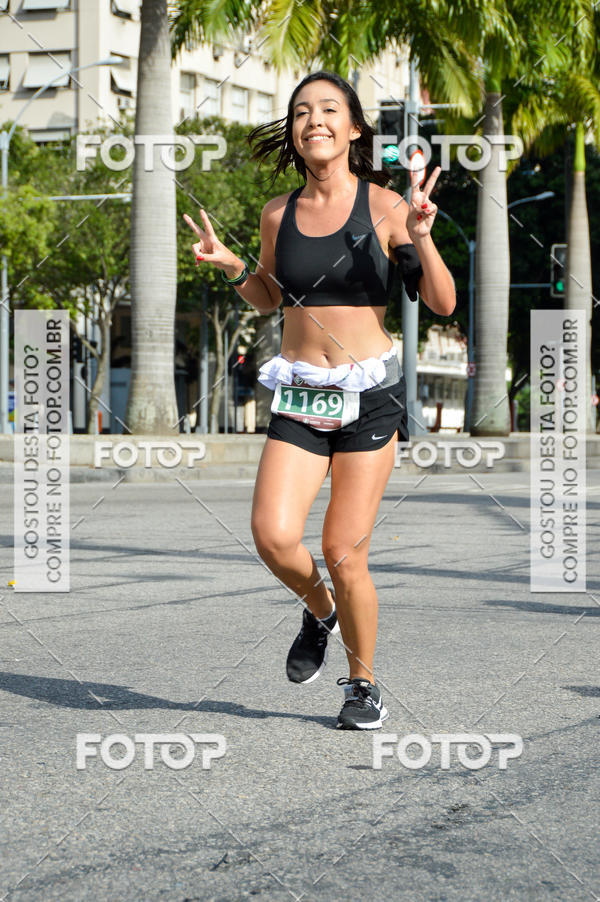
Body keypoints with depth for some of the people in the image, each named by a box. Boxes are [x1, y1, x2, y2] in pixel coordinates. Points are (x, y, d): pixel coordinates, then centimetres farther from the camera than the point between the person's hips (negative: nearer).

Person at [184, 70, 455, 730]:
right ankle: (320, 611, 20)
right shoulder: (278, 214, 6)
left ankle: (363, 684, 20)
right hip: (299, 394, 3)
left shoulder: (383, 205, -3)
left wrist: (421, 237, -20)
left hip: (370, 391, -3)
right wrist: (230, 267, 3)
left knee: (343, 553, -4)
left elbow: (442, 304, -5)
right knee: (273, 537, -15)